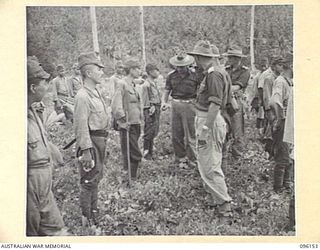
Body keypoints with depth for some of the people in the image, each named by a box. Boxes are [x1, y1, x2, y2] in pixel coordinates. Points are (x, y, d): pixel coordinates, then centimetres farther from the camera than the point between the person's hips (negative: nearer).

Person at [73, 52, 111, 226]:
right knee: (88, 180, 1)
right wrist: (86, 151, -24)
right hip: (91, 142, -10)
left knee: (96, 177, 21)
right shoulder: (83, 96, -21)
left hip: (100, 140, 10)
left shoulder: (95, 92, 9)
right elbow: (81, 127, -23)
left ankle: (94, 211, 36)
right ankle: (87, 219, 12)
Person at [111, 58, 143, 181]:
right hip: (128, 126, -9)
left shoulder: (132, 85, 14)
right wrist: (122, 122, -20)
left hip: (136, 124, 9)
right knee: (135, 155, -7)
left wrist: (140, 119, 21)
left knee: (129, 154, 16)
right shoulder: (122, 84, -14)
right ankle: (131, 180, 2)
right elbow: (116, 105, -22)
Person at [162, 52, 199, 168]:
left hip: (189, 105, -4)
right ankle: (180, 157, 23)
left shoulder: (194, 75, -2)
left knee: (190, 134, -2)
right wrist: (164, 101, -5)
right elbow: (167, 90, 10)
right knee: (176, 134, 8)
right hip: (175, 105, 4)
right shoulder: (171, 76, 7)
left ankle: (192, 159, 7)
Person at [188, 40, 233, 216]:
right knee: (205, 162, 20)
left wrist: (204, 129, -24)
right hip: (206, 120, 11)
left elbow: (215, 104, -25)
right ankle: (214, 196, 33)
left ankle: (224, 205, 1)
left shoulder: (214, 74, -18)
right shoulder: (212, 72, 14)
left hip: (210, 122, -11)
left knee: (209, 166, -6)